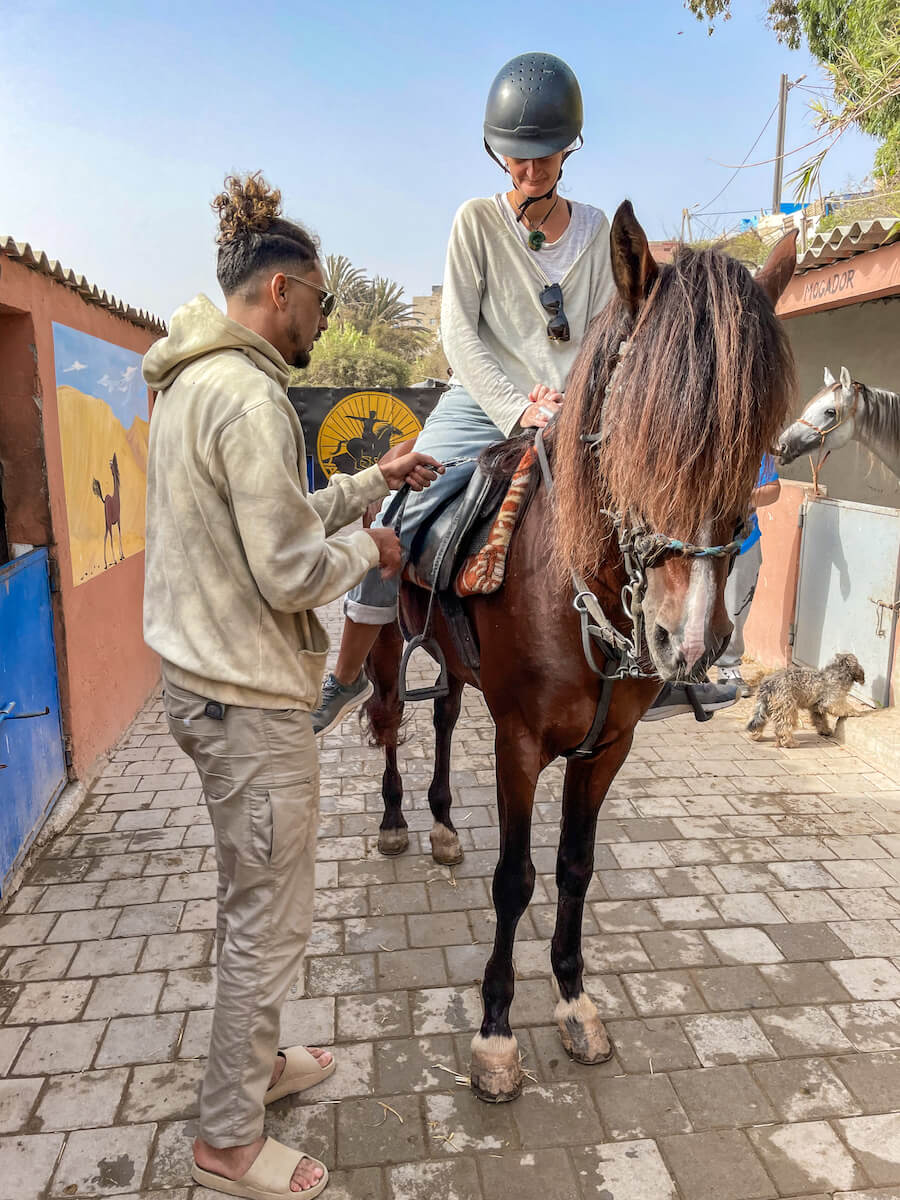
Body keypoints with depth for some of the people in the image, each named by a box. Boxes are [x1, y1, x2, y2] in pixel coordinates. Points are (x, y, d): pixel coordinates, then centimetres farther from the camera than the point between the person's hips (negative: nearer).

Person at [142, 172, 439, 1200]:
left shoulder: (191, 384, 12)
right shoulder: (248, 394, -21)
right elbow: (293, 571, -24)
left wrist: (374, 481, 14)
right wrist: (370, 550, -6)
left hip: (205, 683, 11)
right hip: (250, 700, -11)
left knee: (246, 899, 24)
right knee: (270, 919, 7)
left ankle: (255, 1061, 45)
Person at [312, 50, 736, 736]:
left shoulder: (595, 229, 8)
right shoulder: (477, 220, -1)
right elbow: (458, 331, -7)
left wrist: (570, 398, -14)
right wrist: (516, 408, -17)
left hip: (568, 416, 3)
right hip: (481, 404, -3)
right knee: (394, 523, -16)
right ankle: (348, 678, 1)